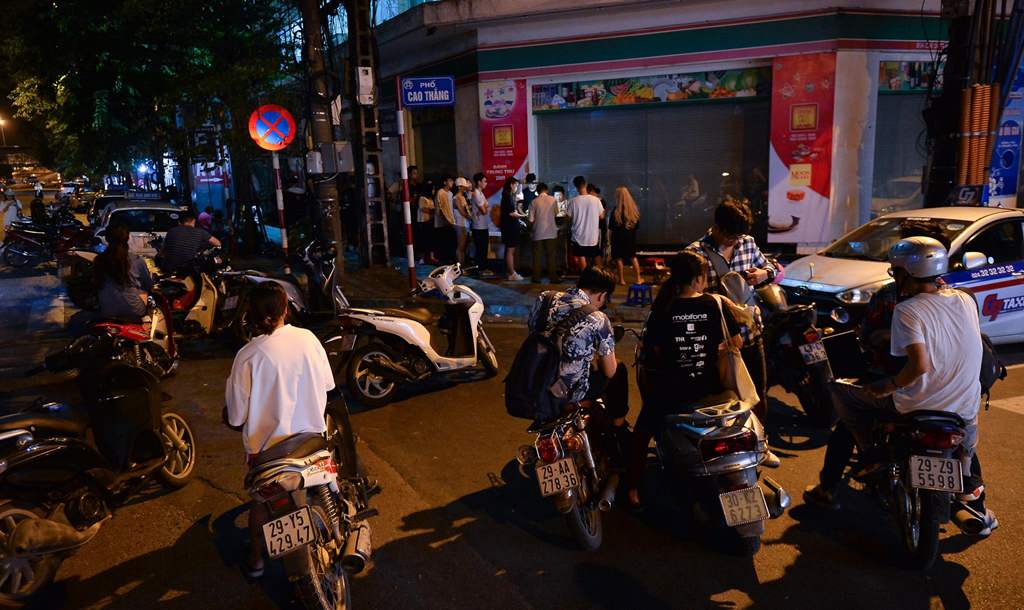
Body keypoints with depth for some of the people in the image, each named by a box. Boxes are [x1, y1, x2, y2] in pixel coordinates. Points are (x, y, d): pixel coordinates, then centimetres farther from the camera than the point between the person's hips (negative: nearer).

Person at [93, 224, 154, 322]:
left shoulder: (99, 260, -7)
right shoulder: (137, 261, -14)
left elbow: (96, 285, 10)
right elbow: (149, 286, 2)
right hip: (134, 312, -3)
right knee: (144, 289, 25)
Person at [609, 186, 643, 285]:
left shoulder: (616, 210, -17)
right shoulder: (634, 208, -4)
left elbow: (611, 226, -11)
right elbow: (637, 224, 5)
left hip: (619, 236, -4)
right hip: (631, 236, 4)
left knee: (619, 257, 7)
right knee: (633, 256, 17)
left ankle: (621, 279, 9)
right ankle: (638, 278, 19)